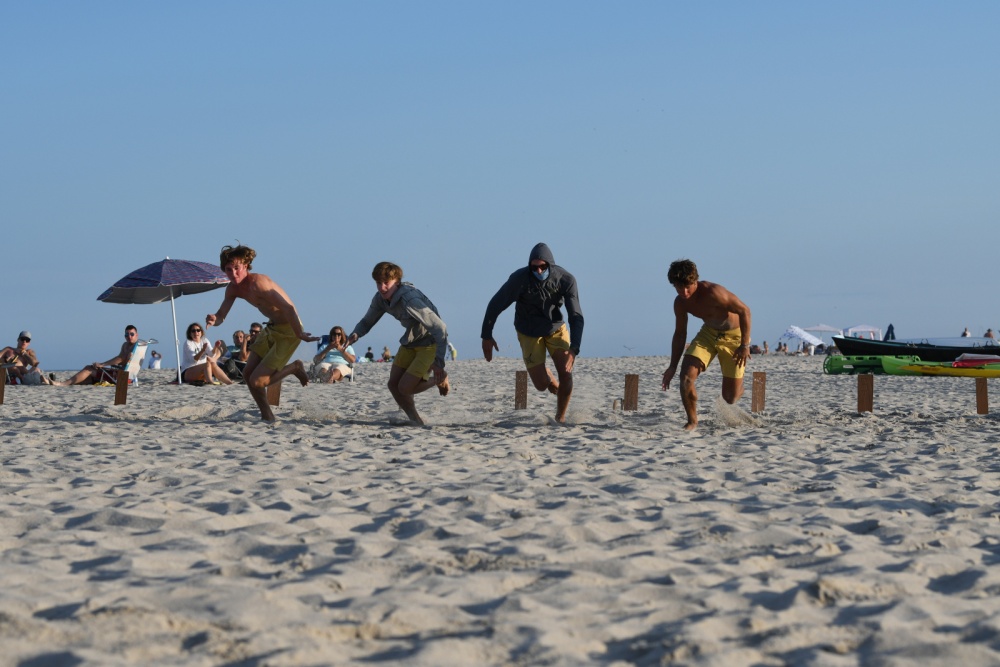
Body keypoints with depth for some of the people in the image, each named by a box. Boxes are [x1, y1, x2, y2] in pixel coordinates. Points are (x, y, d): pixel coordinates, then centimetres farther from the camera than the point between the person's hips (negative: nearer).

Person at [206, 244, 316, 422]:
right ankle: (267, 416, 21)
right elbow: (221, 316, 4)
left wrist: (299, 334, -31)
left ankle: (295, 368, 10)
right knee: (247, 373, 7)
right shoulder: (233, 288, 2)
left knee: (257, 381, -12)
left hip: (289, 330, -9)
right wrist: (213, 320, -20)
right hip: (271, 329, 9)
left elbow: (288, 308, -31)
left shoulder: (257, 282, -26)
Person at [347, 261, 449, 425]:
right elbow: (367, 321, 10)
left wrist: (439, 362, -36)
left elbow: (440, 328, -33)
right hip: (410, 342, 8)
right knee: (393, 384, 3)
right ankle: (416, 421, 19)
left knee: (405, 388, -11)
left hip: (430, 343, -8)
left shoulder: (410, 300, -32)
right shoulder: (380, 299, -7)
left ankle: (440, 379, 14)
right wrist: (355, 335, -14)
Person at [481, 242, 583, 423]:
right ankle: (553, 383, 33)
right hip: (529, 333, -1)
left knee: (566, 374, -18)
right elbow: (495, 305, -15)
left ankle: (560, 418, 5)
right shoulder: (519, 278, -28)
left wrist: (574, 349, -37)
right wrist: (486, 336, -12)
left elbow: (576, 317, -25)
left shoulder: (566, 279, -24)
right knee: (541, 384, -6)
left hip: (556, 328, 1)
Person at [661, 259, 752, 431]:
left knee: (730, 397, -2)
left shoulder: (713, 293, -31)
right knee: (686, 377, -19)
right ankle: (692, 421, 2)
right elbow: (680, 333, 4)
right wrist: (673, 367, 2)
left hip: (733, 335, -5)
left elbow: (744, 310, -24)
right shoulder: (680, 303, -10)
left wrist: (745, 345, -24)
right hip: (708, 333, 5)